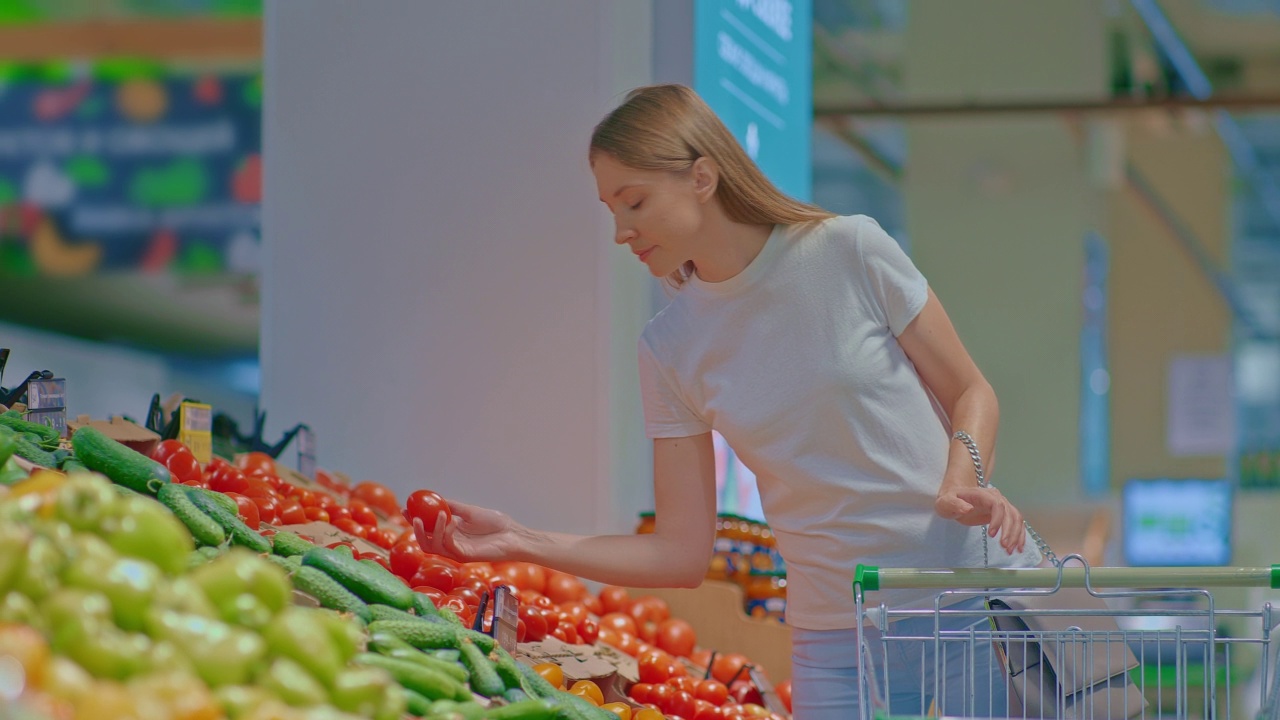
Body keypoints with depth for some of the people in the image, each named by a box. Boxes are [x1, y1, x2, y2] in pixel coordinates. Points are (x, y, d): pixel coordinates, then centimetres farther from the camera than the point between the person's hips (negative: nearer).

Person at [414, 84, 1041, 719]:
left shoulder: (849, 250, -7)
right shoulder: (669, 349, 1)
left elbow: (969, 393, 2)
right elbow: (683, 553, 1)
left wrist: (963, 481, -18)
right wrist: (521, 542, -7)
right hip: (840, 637, 2)